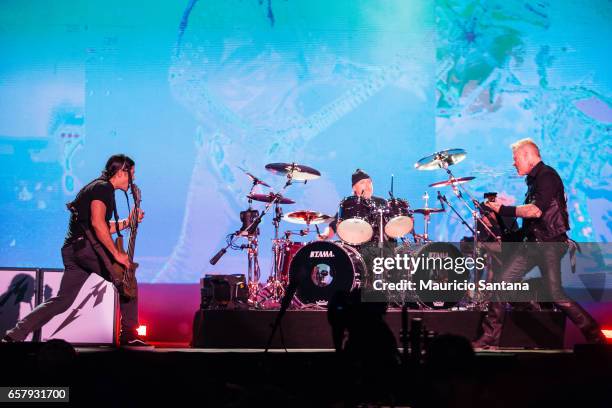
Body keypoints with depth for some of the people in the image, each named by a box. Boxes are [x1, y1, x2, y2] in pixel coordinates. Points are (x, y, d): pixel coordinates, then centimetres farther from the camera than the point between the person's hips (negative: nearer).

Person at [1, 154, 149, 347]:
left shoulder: (97, 187, 25)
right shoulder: (103, 188, -7)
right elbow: (97, 223, -22)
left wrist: (127, 222, 21)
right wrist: (116, 253, -22)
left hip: (71, 250, 10)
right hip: (85, 246, -10)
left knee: (63, 300, 8)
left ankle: (15, 335, 4)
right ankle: (128, 333, 1)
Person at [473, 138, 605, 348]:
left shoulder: (547, 175, -12)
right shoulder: (533, 179, 17)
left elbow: (536, 210, -25)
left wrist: (504, 209, -19)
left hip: (550, 244, -9)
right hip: (532, 242, 9)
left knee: (555, 294, -11)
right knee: (501, 281, 0)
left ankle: (594, 335, 5)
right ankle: (490, 338, 4)